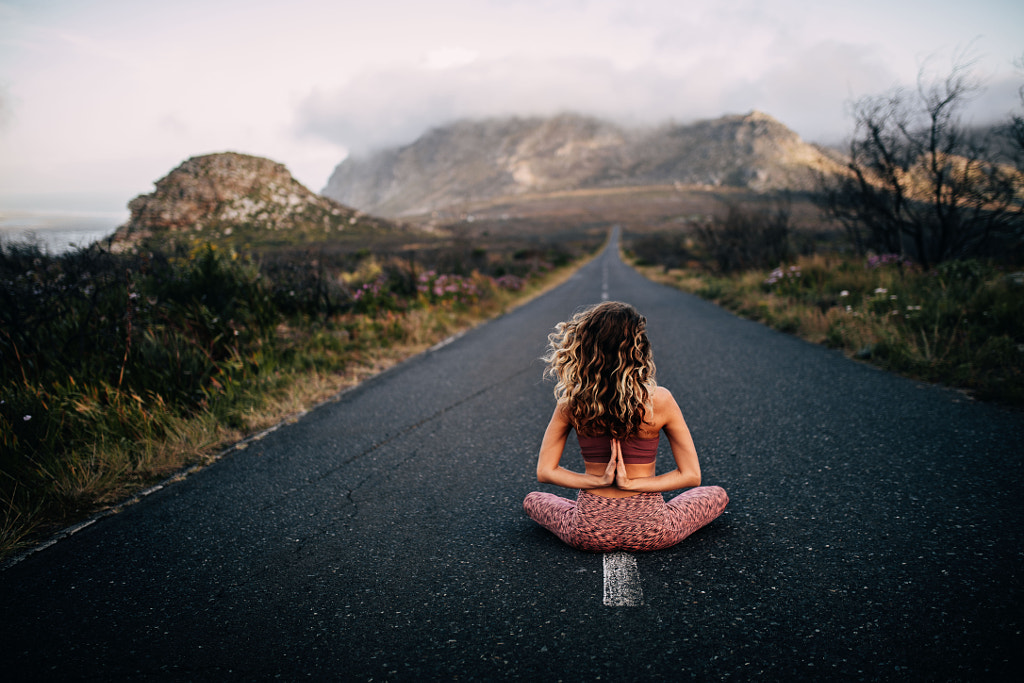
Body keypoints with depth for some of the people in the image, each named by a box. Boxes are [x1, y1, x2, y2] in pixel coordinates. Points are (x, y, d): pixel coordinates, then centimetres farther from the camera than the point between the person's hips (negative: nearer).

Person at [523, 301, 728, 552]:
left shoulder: (571, 403, -12)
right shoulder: (660, 400, -17)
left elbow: (545, 472, -5)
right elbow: (691, 476, -10)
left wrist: (600, 481, -10)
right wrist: (631, 484, -13)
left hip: (588, 533, 1)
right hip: (650, 533, 0)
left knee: (532, 500, 32)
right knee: (717, 494, 27)